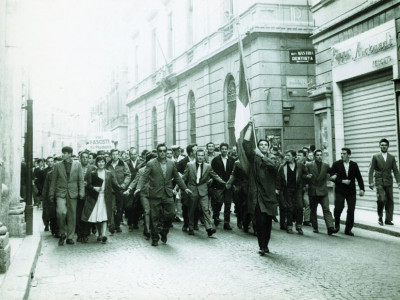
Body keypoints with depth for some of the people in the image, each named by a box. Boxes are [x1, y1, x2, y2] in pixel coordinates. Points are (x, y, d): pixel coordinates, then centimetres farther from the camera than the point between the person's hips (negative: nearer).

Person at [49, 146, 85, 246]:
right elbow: (53, 180, 10)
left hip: (72, 193, 1)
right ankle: (62, 233, 1)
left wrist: (81, 192, -3)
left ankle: (70, 237, 16)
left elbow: (81, 180, 6)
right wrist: (52, 194, 7)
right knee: (61, 212, -20)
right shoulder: (57, 165, 8)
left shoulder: (77, 165, 6)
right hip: (61, 193, 0)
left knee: (72, 216, 3)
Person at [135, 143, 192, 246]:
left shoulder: (171, 163, 9)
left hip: (168, 194, 3)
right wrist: (139, 187, -22)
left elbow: (177, 177, 16)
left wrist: (184, 188, 13)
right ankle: (155, 239, 16)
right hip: (155, 195, -3)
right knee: (154, 217, 3)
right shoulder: (151, 164, -2)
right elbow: (144, 177, -7)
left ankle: (164, 232, 24)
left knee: (171, 214, -1)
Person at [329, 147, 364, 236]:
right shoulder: (336, 164, -2)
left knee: (351, 210, 0)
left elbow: (359, 178, 6)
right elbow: (332, 177, -5)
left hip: (351, 192, 2)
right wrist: (342, 181, -15)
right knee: (338, 209, -11)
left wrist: (362, 189, -4)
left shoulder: (354, 165, 4)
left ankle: (348, 229, 12)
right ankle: (337, 225, 16)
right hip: (340, 191, -2)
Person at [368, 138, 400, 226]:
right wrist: (371, 182, -9)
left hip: (389, 182, 3)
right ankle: (380, 217, 3)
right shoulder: (375, 157, 3)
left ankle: (388, 219, 11)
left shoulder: (392, 157, 12)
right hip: (379, 182, -3)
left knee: (390, 201, 2)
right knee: (381, 199, -16)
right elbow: (371, 171, -1)